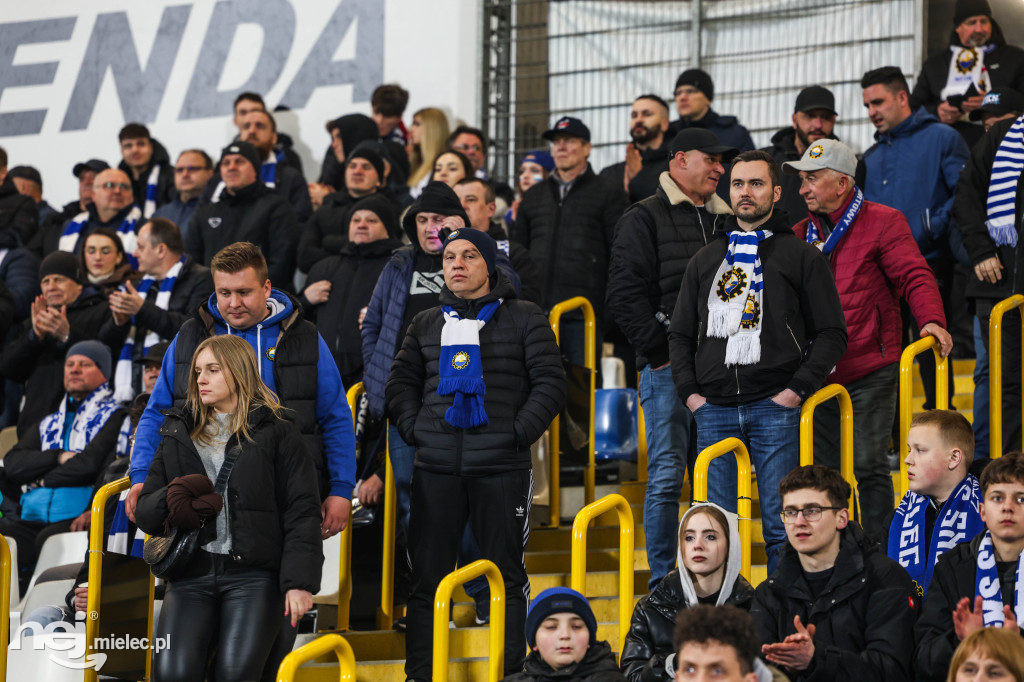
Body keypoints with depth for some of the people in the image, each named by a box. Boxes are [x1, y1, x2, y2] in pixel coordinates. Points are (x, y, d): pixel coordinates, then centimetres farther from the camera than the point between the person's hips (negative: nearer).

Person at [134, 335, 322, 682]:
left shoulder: (276, 432, 8)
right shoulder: (178, 433, 20)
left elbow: (302, 512, 3)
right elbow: (144, 510, 19)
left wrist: (300, 582, -8)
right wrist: (171, 501, -5)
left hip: (254, 575, -3)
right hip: (191, 575, 3)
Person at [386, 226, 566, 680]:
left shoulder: (524, 319, 5)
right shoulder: (426, 324, 16)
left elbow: (550, 384, 0)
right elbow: (400, 384, 17)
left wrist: (517, 434, -9)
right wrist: (414, 430, 1)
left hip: (502, 469, -3)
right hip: (436, 469, 3)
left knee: (507, 575, 2)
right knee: (427, 575, 2)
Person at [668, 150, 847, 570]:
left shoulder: (802, 258, 7)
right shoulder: (705, 261, 19)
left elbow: (832, 333, 4)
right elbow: (681, 334, 21)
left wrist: (798, 388, -8)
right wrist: (689, 390, 5)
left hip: (775, 409, -3)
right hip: (713, 409, 3)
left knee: (781, 525, -5)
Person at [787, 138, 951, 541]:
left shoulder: (882, 223, 0)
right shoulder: (802, 234, 16)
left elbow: (915, 277, -8)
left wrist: (931, 319, -25)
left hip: (869, 371, -5)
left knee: (868, 466, -5)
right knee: (823, 470, 7)